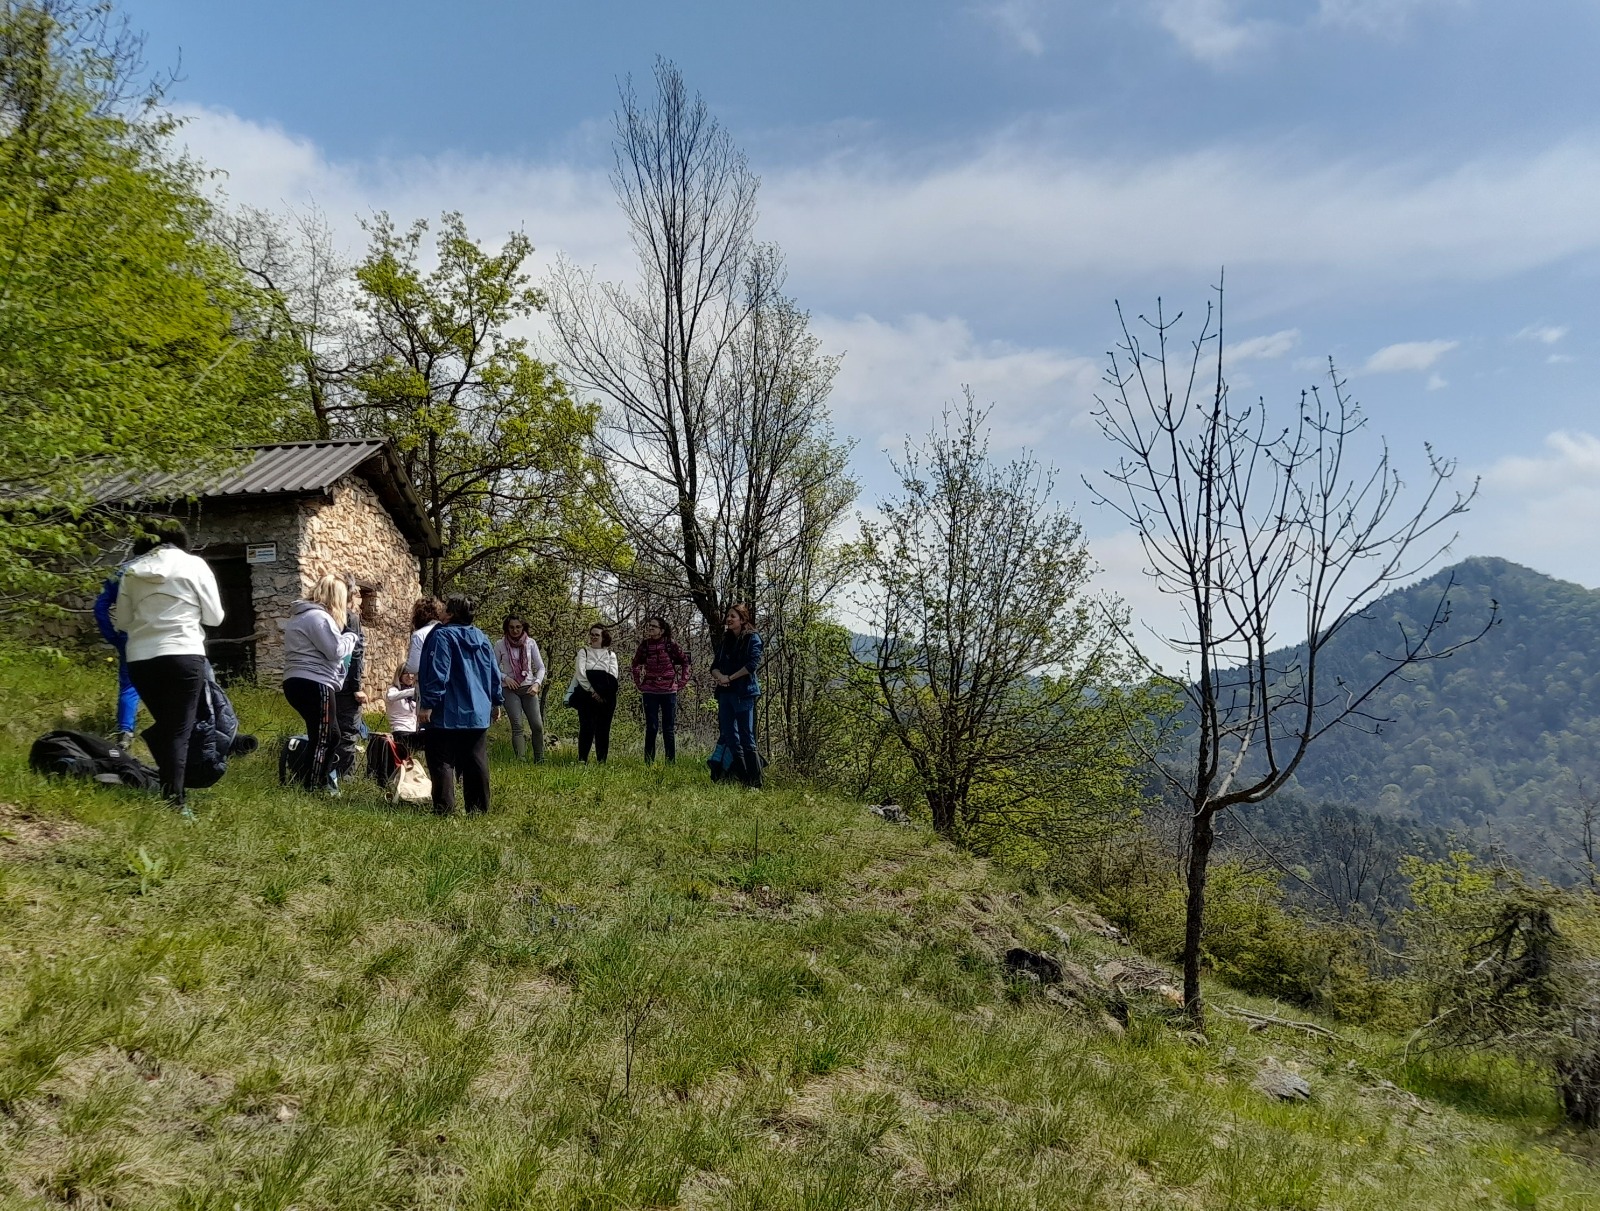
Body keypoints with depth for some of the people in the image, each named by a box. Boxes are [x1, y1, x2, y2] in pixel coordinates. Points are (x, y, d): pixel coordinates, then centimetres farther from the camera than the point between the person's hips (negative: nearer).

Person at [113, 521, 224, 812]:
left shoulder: (132, 571, 13)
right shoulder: (194, 565, 3)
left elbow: (122, 622, 16)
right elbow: (214, 616, 6)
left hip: (140, 659, 4)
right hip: (183, 655, -4)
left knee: (165, 725, 18)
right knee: (179, 730, -2)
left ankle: (165, 791, 16)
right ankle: (174, 802, -9)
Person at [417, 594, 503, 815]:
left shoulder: (442, 636, -10)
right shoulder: (482, 638, 11)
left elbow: (438, 673, -18)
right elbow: (494, 673, 14)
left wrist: (428, 704, -17)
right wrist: (496, 701, 23)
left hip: (446, 715, -7)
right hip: (478, 714, 7)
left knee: (442, 763, -2)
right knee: (476, 763, 10)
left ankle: (444, 809, -7)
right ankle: (479, 809, 12)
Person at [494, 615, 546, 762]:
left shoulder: (530, 643, 1)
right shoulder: (500, 644, -1)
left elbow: (540, 667, 5)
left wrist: (537, 683, -10)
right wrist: (505, 678, -11)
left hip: (529, 688, 1)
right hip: (510, 689, -1)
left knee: (537, 725, -6)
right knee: (517, 726, -12)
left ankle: (540, 760, 6)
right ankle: (521, 760, -14)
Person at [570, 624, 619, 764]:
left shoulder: (611, 654, 15)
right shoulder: (583, 652, 12)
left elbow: (613, 676, 3)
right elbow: (580, 673, -1)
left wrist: (601, 691, -10)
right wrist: (592, 691, -10)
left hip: (605, 698, 1)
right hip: (586, 696, -1)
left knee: (603, 729, 0)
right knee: (587, 728, -8)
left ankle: (602, 761, 3)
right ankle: (582, 760, -5)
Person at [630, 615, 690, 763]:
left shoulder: (671, 646, -5)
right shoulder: (644, 646, 1)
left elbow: (685, 663, 7)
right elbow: (635, 666, 17)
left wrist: (681, 683, 3)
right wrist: (639, 683, 11)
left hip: (669, 691, -1)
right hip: (650, 692, 1)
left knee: (669, 729, 3)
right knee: (651, 728, 3)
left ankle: (671, 763, 8)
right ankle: (648, 762, 7)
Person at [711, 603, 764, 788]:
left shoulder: (752, 639, -1)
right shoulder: (727, 641, 18)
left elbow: (753, 663, -14)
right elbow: (715, 666, 14)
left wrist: (730, 678, -13)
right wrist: (719, 676, -8)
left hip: (744, 693, -7)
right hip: (725, 693, 7)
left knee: (746, 738, -7)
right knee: (728, 737, 6)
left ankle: (755, 784, -4)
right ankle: (740, 779, 14)